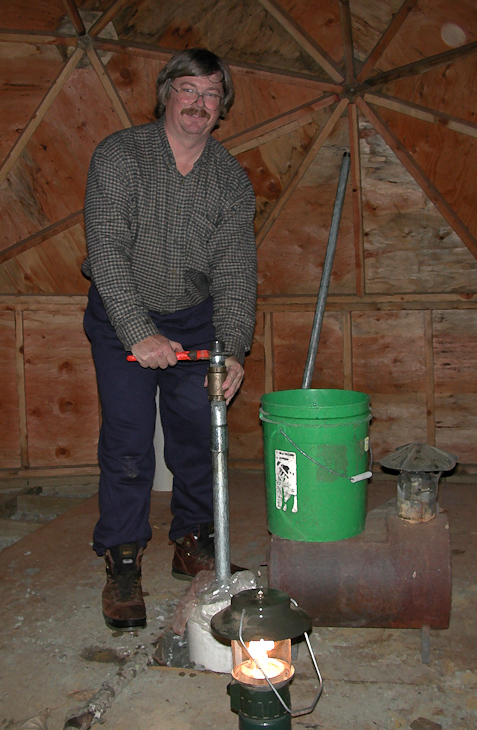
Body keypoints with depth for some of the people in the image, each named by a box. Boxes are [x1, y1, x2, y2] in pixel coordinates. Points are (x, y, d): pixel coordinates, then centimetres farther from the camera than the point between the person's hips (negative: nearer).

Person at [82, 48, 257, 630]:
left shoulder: (232, 180, -4)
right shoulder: (117, 156, -13)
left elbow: (236, 270, -9)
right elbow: (108, 253, -20)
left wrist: (232, 350, -22)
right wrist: (140, 333, -28)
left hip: (195, 319, 3)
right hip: (122, 318, -2)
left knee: (197, 437, 4)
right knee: (127, 444, -7)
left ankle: (193, 545, 23)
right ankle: (122, 563, 8)